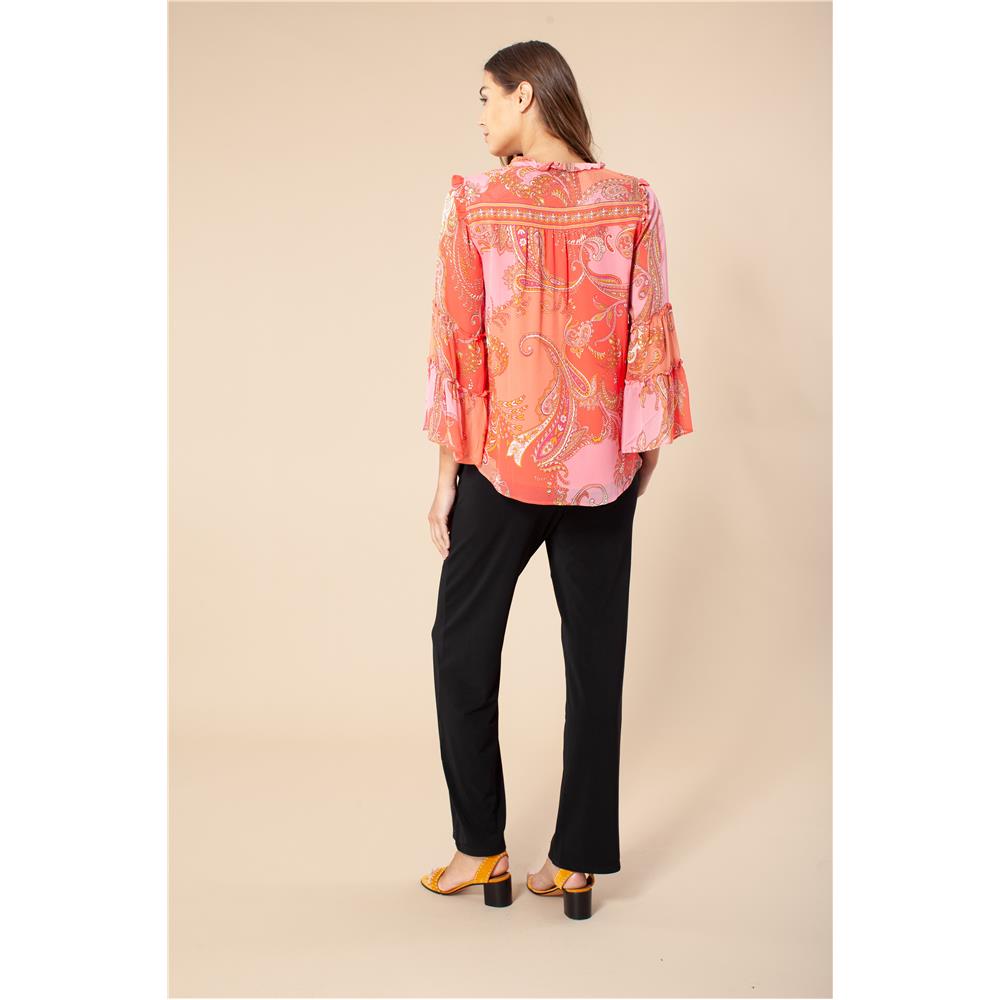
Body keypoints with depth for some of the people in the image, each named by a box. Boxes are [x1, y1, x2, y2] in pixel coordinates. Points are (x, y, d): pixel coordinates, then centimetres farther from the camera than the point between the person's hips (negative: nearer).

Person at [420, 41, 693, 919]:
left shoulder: (475, 203, -6)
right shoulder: (632, 203, -1)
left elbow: (458, 343, -6)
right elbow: (649, 337, -1)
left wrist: (448, 469, 0)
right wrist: (647, 442, 10)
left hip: (501, 460, -2)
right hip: (601, 464, 2)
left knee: (464, 644, 14)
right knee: (595, 657, 9)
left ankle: (482, 849, 20)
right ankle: (578, 862, 17)